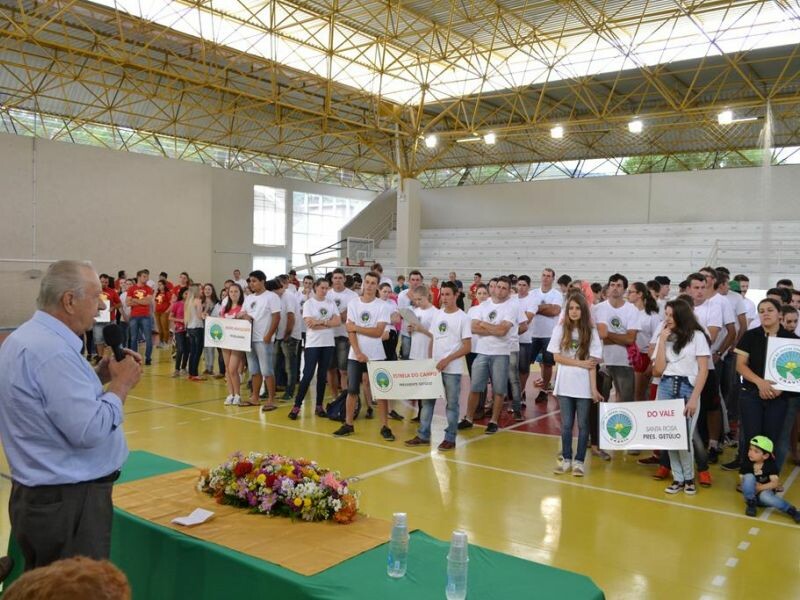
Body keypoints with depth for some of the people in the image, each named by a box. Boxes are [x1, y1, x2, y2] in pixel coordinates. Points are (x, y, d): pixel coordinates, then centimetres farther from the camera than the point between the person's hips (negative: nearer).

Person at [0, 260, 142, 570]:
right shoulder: (52, 350, -24)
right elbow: (90, 431, -28)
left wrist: (97, 376, 5)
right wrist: (121, 384, -14)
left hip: (39, 495, 11)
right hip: (67, 503, -10)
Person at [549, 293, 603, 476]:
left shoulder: (591, 332, -1)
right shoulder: (560, 329, 1)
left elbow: (592, 364, -5)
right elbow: (557, 357, -4)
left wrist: (594, 388, -11)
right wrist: (580, 363, -12)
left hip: (584, 386, -1)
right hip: (565, 384, 1)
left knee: (583, 425, 5)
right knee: (566, 424, 8)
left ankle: (579, 461, 14)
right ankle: (566, 459, 19)